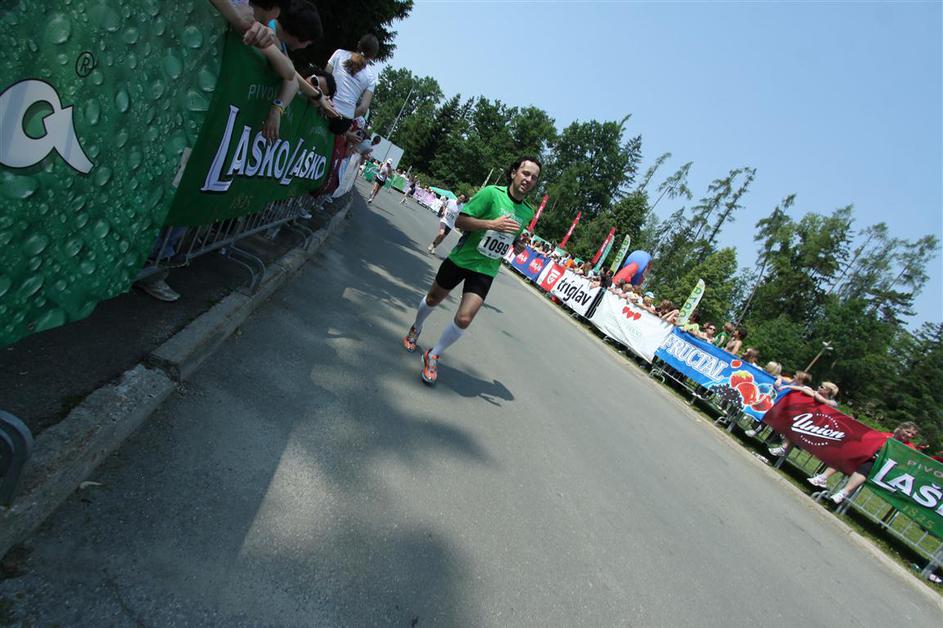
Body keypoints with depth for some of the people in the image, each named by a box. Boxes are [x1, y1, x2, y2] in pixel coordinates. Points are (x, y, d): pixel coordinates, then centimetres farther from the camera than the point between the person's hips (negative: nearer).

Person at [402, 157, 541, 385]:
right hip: (461, 259, -2)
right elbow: (460, 221, -17)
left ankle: (433, 356, 11)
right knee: (433, 299, 19)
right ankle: (415, 329, 52)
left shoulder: (528, 212, 3)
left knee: (464, 319, -11)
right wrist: (493, 224, -28)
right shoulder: (492, 193, -14)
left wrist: (519, 245, -4)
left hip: (485, 270, 3)